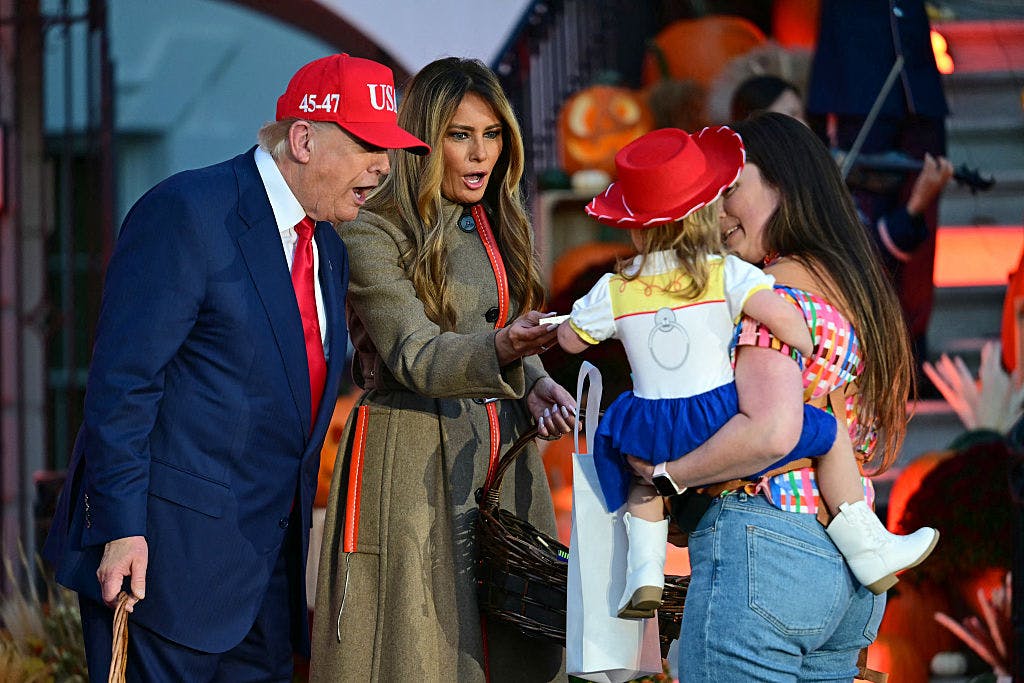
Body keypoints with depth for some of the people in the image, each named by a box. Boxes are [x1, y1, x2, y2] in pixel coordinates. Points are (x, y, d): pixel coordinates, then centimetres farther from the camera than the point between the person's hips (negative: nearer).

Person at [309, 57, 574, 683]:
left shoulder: (499, 229, 14)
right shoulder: (374, 235, -9)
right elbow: (416, 357, -19)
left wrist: (536, 384, -1)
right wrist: (502, 348, -37)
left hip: (503, 458, 7)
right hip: (414, 462, -7)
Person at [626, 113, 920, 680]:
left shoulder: (778, 288, -11)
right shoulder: (860, 288, 16)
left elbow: (769, 431, -23)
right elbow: (881, 449, 20)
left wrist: (665, 473, -11)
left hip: (763, 546, -9)